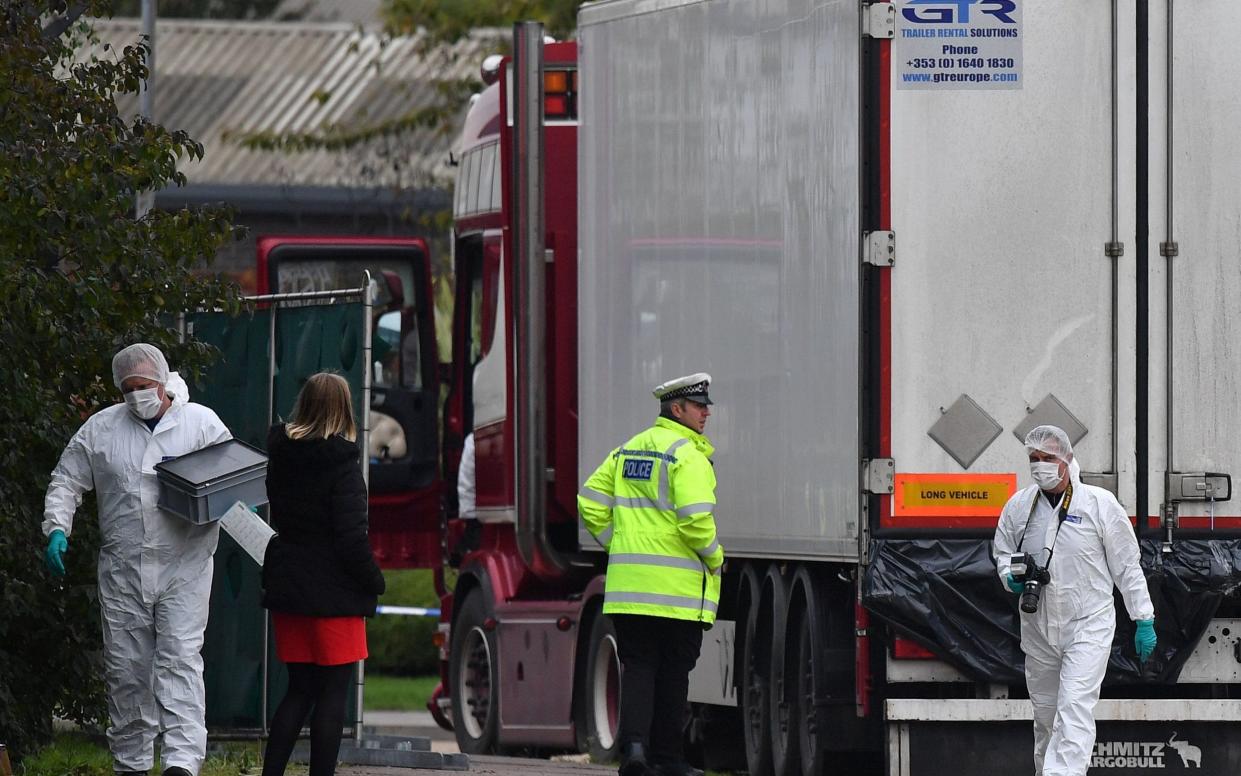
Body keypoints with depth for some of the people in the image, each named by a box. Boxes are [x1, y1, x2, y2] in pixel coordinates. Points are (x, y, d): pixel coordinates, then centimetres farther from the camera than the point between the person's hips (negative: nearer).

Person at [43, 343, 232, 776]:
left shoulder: (201, 423, 3)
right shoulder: (101, 429, 9)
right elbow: (66, 483, 14)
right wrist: (57, 529, -2)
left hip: (183, 566, -3)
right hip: (122, 569, 3)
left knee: (180, 659, -13)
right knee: (125, 667, 6)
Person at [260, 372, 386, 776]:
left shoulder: (281, 455, 4)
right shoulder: (341, 460, -15)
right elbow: (350, 535, -17)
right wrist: (373, 582, -6)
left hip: (287, 589, 6)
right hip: (334, 592, -6)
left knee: (299, 689, 14)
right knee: (333, 692, 1)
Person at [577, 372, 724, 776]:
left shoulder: (629, 450, 12)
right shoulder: (688, 455, -11)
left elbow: (590, 502, 12)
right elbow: (695, 516, -22)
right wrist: (714, 557, -6)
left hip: (629, 580, 5)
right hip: (679, 588, -5)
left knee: (638, 666, 6)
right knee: (673, 672, 6)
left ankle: (633, 741, -13)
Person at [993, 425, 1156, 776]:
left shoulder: (1100, 504, -6)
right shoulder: (1019, 506, 4)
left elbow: (1126, 566, 0)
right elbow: (1003, 552, 18)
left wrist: (1144, 620, 0)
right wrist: (1010, 577, -6)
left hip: (1088, 625, -4)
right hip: (1038, 626, 4)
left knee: (1074, 710, -17)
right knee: (1045, 715, 12)